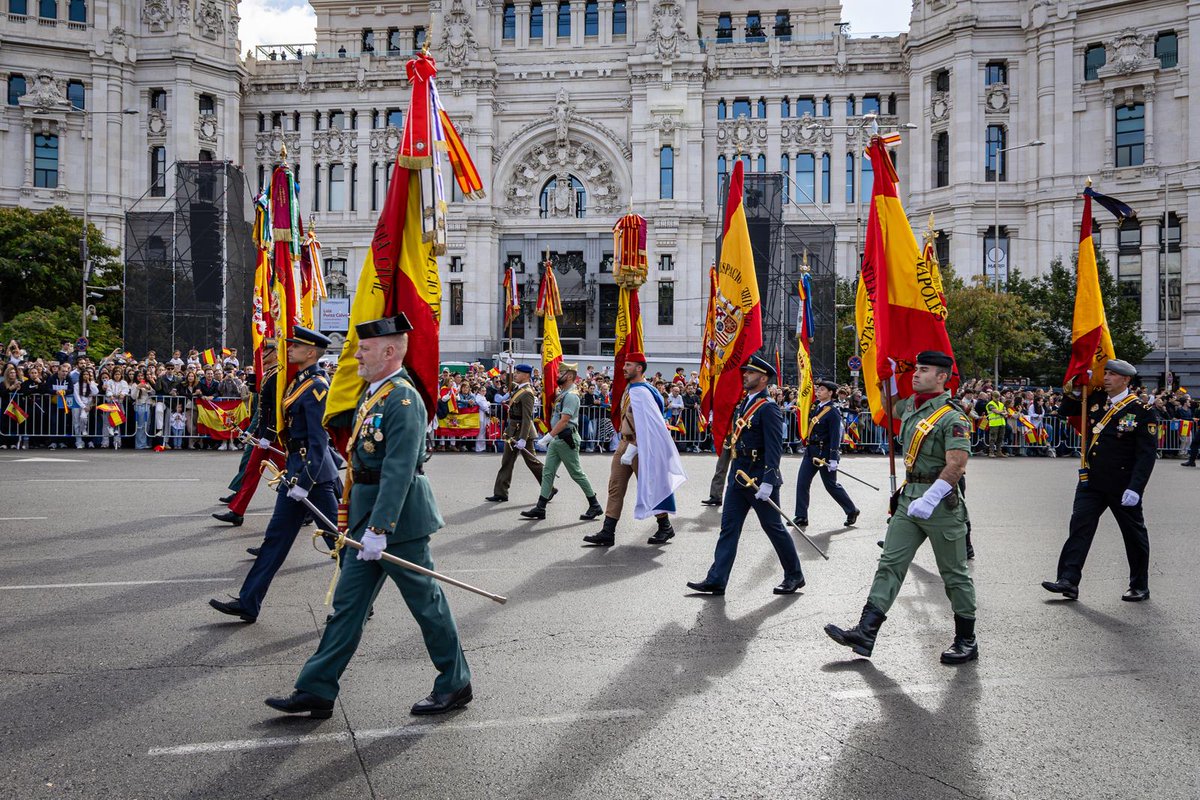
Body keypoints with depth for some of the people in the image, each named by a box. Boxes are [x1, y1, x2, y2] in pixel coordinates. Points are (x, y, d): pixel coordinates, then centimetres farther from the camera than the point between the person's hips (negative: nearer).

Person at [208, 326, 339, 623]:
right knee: (276, 537, 10)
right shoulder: (301, 381, 12)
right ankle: (248, 602, 14)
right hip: (295, 470, 10)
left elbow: (318, 440, -21)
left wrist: (305, 482, -24)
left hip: (313, 472, -10)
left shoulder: (316, 387, -17)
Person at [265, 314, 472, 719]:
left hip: (398, 519, -9)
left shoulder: (403, 399, -18)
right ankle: (316, 692, 17)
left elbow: (398, 471, -25)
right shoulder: (374, 392, 12)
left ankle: (455, 685, 20)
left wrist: (379, 529, -28)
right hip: (371, 516, 9)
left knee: (426, 602, 4)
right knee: (347, 603, 11)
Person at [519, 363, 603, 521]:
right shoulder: (562, 394, 14)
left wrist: (548, 437, -25)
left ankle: (595, 506, 11)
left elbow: (564, 421, -24)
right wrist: (550, 438, 20)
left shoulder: (571, 395, -17)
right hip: (556, 439, 10)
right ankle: (540, 508, 5)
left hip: (567, 440, -10)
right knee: (548, 472, 5)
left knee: (577, 474, -1)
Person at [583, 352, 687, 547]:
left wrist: (631, 450, -25)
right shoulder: (630, 388, 10)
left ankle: (665, 527, 20)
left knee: (649, 487, 3)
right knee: (615, 487, 4)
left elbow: (645, 427, -24)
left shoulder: (640, 392, -19)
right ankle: (608, 533, 5)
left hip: (640, 447, -9)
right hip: (625, 443, 9)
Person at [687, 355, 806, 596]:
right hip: (738, 476, 9)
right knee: (728, 526, 5)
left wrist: (768, 482, -25)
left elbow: (774, 448, -20)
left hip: (759, 479, -8)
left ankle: (794, 575, 20)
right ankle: (716, 580, 6)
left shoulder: (768, 408, -14)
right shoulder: (744, 404, 14)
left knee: (773, 527, 4)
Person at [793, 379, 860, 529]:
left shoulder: (833, 412, -14)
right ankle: (801, 518, 6)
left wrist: (833, 459, -22)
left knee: (831, 485, 5)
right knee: (802, 483, 1)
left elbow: (835, 436, -19)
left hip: (825, 453, -7)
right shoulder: (816, 407, 8)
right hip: (811, 452, 7)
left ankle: (852, 511, 25)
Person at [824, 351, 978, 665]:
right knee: (890, 564, 0)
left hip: (941, 500, -8)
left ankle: (967, 641, 19)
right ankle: (865, 633, -3)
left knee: (954, 574, 5)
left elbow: (956, 465, -23)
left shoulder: (953, 417, -14)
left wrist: (929, 500, -26)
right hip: (909, 497, 8)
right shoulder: (911, 406, 11)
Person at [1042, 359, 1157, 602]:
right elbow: (1066, 410, 16)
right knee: (1079, 527, -3)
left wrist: (1135, 488, -22)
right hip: (1091, 482, 5)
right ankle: (1068, 581, -4)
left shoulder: (1142, 411, -10)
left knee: (1134, 535, 10)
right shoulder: (1095, 402, 5)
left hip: (1122, 486, -4)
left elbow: (1147, 454, -14)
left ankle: (1140, 586, 24)